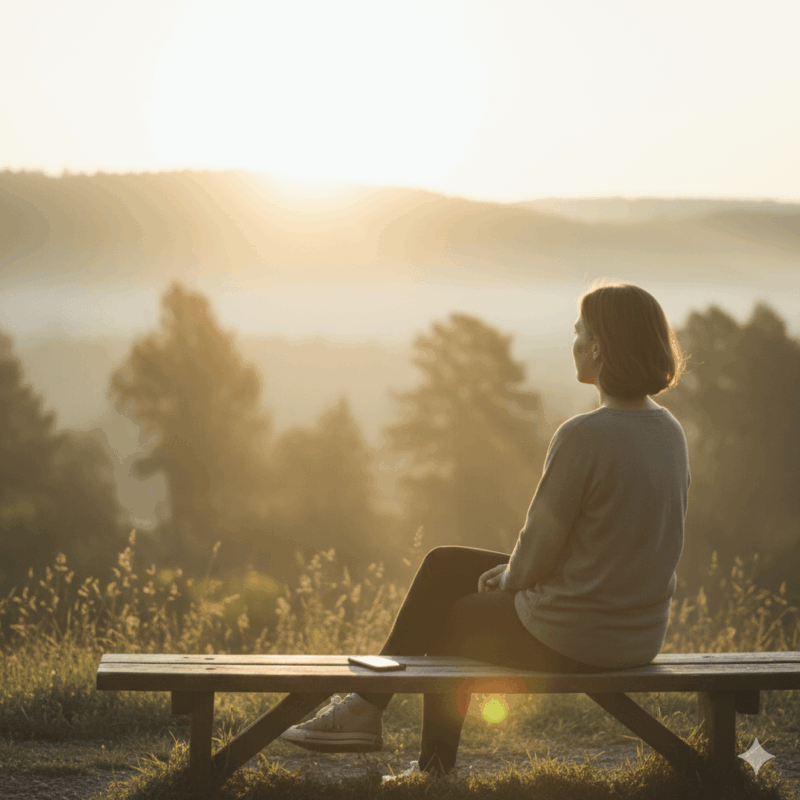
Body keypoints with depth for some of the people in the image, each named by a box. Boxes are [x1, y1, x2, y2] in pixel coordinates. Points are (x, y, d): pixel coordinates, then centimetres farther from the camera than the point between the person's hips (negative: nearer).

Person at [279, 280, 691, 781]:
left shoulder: (583, 436, -22)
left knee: (442, 618, 19)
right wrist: (515, 570, 15)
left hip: (567, 640, -8)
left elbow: (540, 548, -17)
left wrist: (508, 578, 6)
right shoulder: (671, 434, 4)